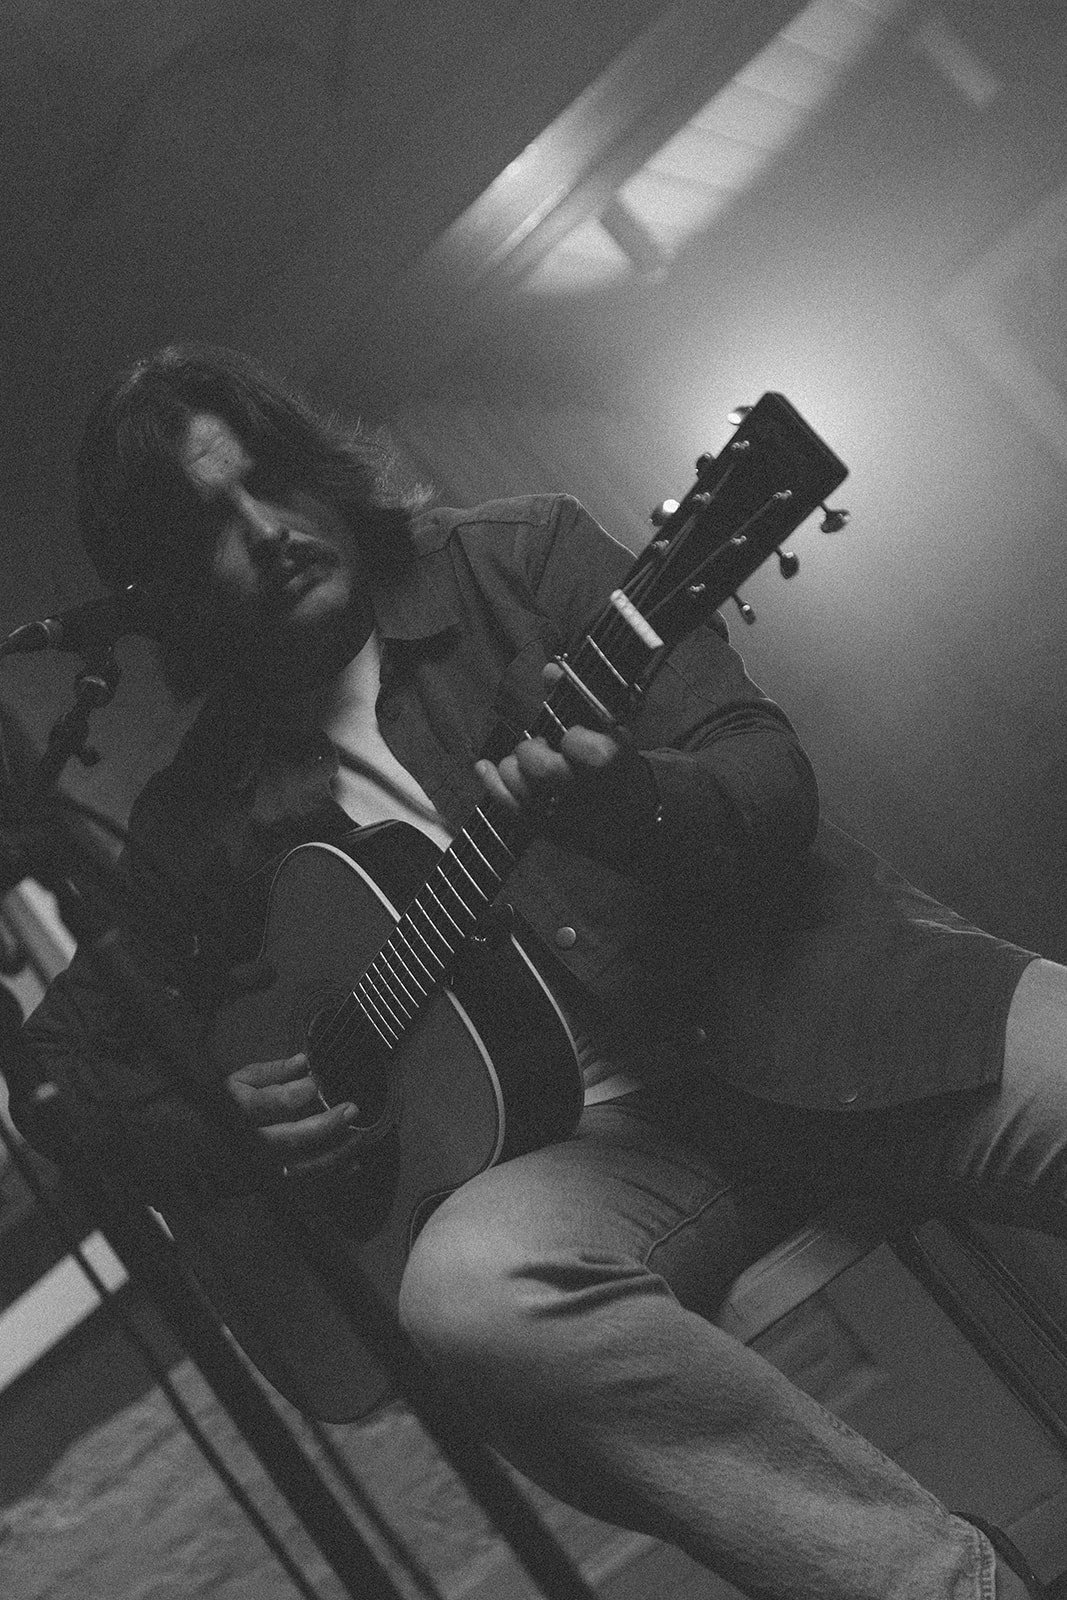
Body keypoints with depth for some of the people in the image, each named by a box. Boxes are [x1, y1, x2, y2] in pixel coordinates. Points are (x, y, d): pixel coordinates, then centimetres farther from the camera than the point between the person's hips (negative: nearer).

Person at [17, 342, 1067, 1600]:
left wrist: (626, 799, -24)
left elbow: (770, 782, -1)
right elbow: (72, 1044, 20)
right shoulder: (203, 811, 10)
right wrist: (220, 1127, 0)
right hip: (600, 1131, 1)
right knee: (470, 1283, -33)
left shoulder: (526, 556, 5)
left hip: (800, 1006, 0)